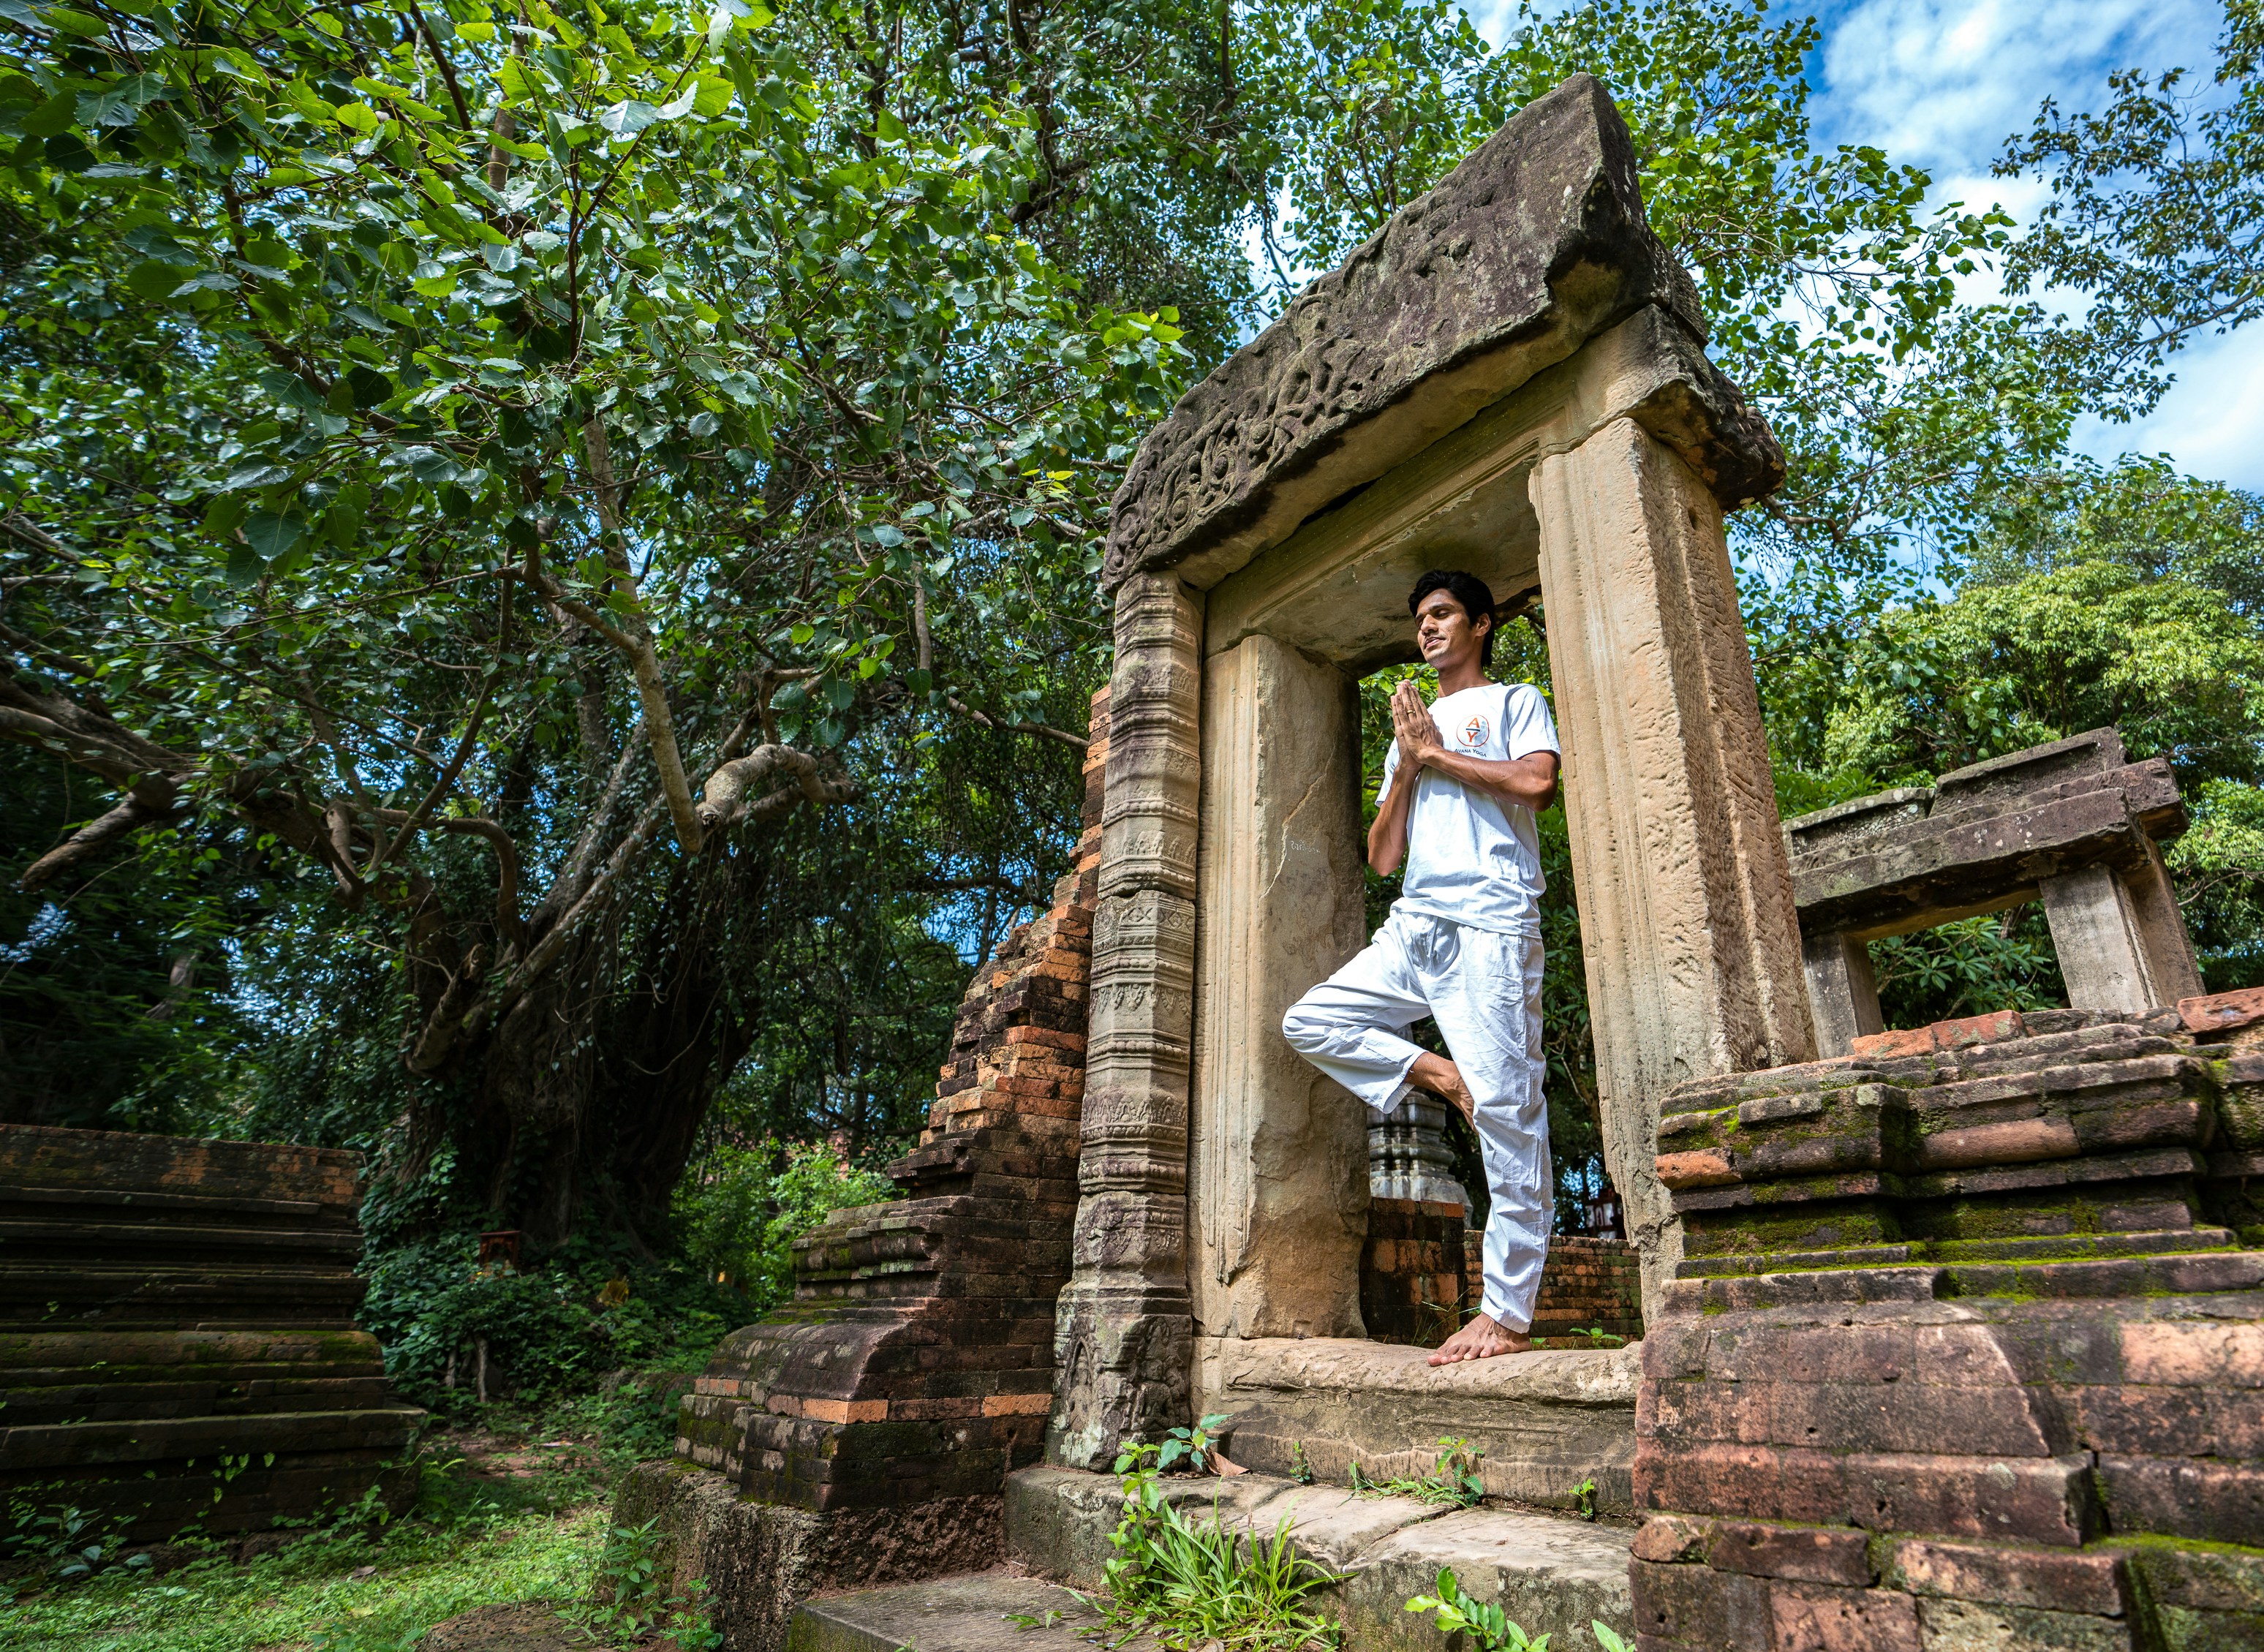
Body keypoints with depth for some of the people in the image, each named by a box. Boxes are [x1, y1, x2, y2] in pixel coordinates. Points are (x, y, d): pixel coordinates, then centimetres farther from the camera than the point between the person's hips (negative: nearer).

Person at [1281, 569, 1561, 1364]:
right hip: (1413, 925, 6)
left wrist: (1437, 753, -1)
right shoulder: (1410, 731, 26)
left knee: (1506, 1111, -9)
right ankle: (1440, 1075, 1)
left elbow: (1537, 782, -10)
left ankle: (1508, 1314, -3)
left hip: (1490, 923, -6)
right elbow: (1382, 855, 17)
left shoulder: (1516, 701, 13)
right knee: (1308, 1020, -6)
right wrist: (1407, 766, 5)